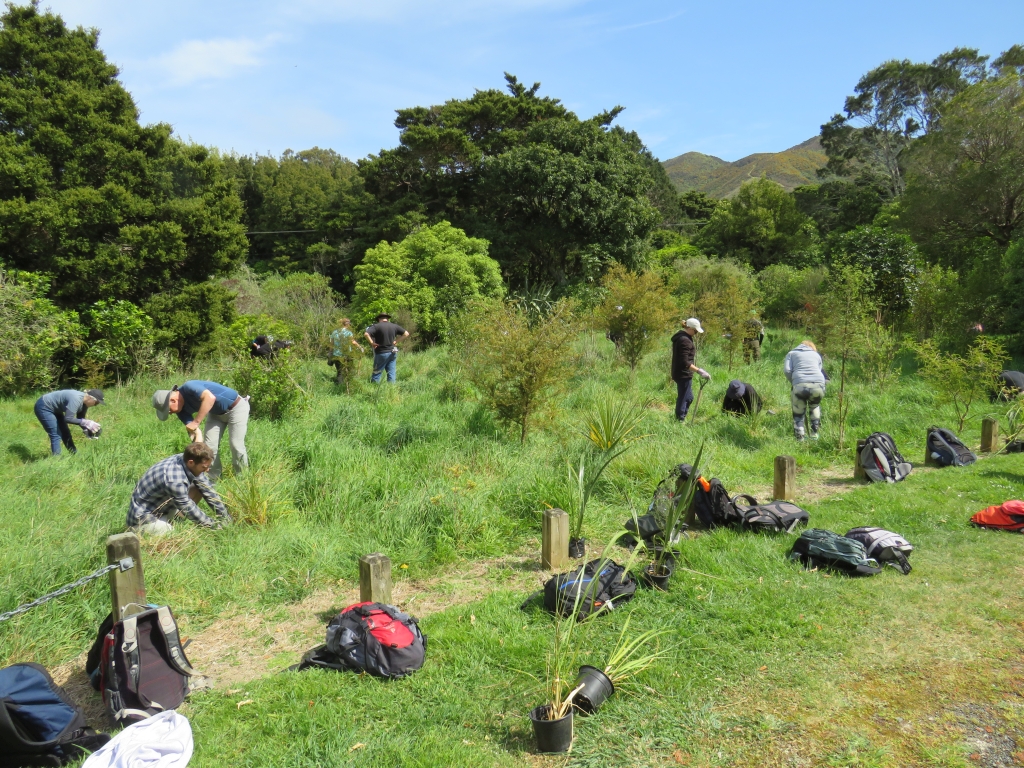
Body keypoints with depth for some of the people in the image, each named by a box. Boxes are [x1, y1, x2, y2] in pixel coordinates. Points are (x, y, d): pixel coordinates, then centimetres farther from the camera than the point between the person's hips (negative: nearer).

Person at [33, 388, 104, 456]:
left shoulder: (84, 404, -5)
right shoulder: (76, 400, -34)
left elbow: (80, 419, 3)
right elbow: (68, 419, -32)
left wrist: (87, 430, -13)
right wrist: (85, 422, -29)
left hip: (54, 409, 9)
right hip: (44, 407, -9)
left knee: (65, 433, 12)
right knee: (56, 435, -11)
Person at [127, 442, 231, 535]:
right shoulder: (174, 480, -35)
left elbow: (208, 490, -2)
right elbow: (188, 508, -23)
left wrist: (225, 517, -1)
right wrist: (214, 525, -13)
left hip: (163, 508, 8)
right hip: (143, 518, -8)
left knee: (199, 488, 0)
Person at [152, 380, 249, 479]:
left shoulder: (188, 387, -30)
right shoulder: (182, 410, -8)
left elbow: (210, 398, -46)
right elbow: (194, 430, -11)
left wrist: (196, 422, -42)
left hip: (236, 407, -8)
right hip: (216, 413, 8)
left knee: (236, 445, -9)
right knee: (209, 444, 2)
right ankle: (213, 478, 16)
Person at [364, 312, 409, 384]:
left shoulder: (376, 326, -9)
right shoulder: (394, 326, 5)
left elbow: (366, 334, -23)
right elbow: (406, 333, 10)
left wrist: (372, 342, -11)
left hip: (381, 353, -4)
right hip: (392, 353, 4)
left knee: (376, 374, 2)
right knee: (391, 374, 9)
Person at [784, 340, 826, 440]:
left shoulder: (791, 353, 24)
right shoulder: (816, 354, 31)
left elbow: (787, 370, 8)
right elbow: (819, 370, 23)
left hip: (800, 385, -2)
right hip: (818, 385, 2)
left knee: (798, 412, 13)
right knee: (815, 406, 31)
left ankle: (799, 438, 8)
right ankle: (814, 433, 28)